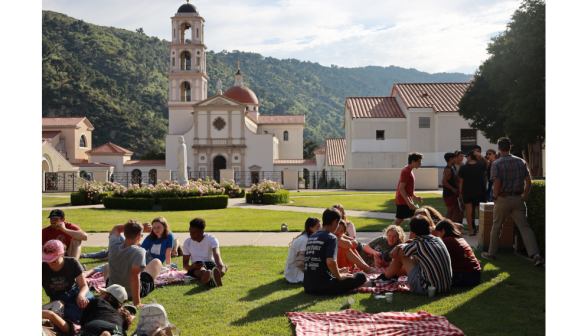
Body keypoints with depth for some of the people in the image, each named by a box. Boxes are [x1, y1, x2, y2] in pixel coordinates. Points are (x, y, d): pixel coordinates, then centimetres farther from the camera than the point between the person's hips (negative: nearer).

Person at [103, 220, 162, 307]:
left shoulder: (113, 245, -13)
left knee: (107, 267, 36)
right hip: (133, 293, -5)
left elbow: (116, 228, 8)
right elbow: (134, 277, -35)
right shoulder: (139, 252, -27)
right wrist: (137, 303, -32)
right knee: (156, 262, 18)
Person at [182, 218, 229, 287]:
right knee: (201, 270, -38)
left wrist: (221, 266, -49)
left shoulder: (211, 239, -5)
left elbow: (216, 254, -25)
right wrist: (190, 267, -23)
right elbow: (185, 264, 4)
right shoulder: (187, 242, 4)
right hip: (196, 267, 0)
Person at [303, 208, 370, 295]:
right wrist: (339, 276, -8)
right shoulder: (331, 238, -11)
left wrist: (337, 271, 24)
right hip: (324, 287, -8)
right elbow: (330, 262, -26)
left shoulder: (311, 237, 13)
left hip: (308, 287, 8)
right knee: (361, 276, 4)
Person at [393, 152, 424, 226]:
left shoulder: (409, 170, 16)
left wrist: (415, 196, 22)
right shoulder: (406, 171, -16)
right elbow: (401, 188, -23)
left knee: (399, 220, 12)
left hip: (401, 200, 10)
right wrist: (409, 202, -27)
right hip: (404, 201, -10)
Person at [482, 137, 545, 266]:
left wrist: (495, 198, -2)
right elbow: (528, 182, 5)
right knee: (524, 227, 0)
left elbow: (497, 184, -16)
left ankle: (491, 253, 22)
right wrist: (524, 197, 14)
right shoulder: (520, 161, 5)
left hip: (503, 199, -3)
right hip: (518, 199, 3)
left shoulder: (497, 164, -8)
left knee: (496, 227, 12)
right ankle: (535, 255, -13)